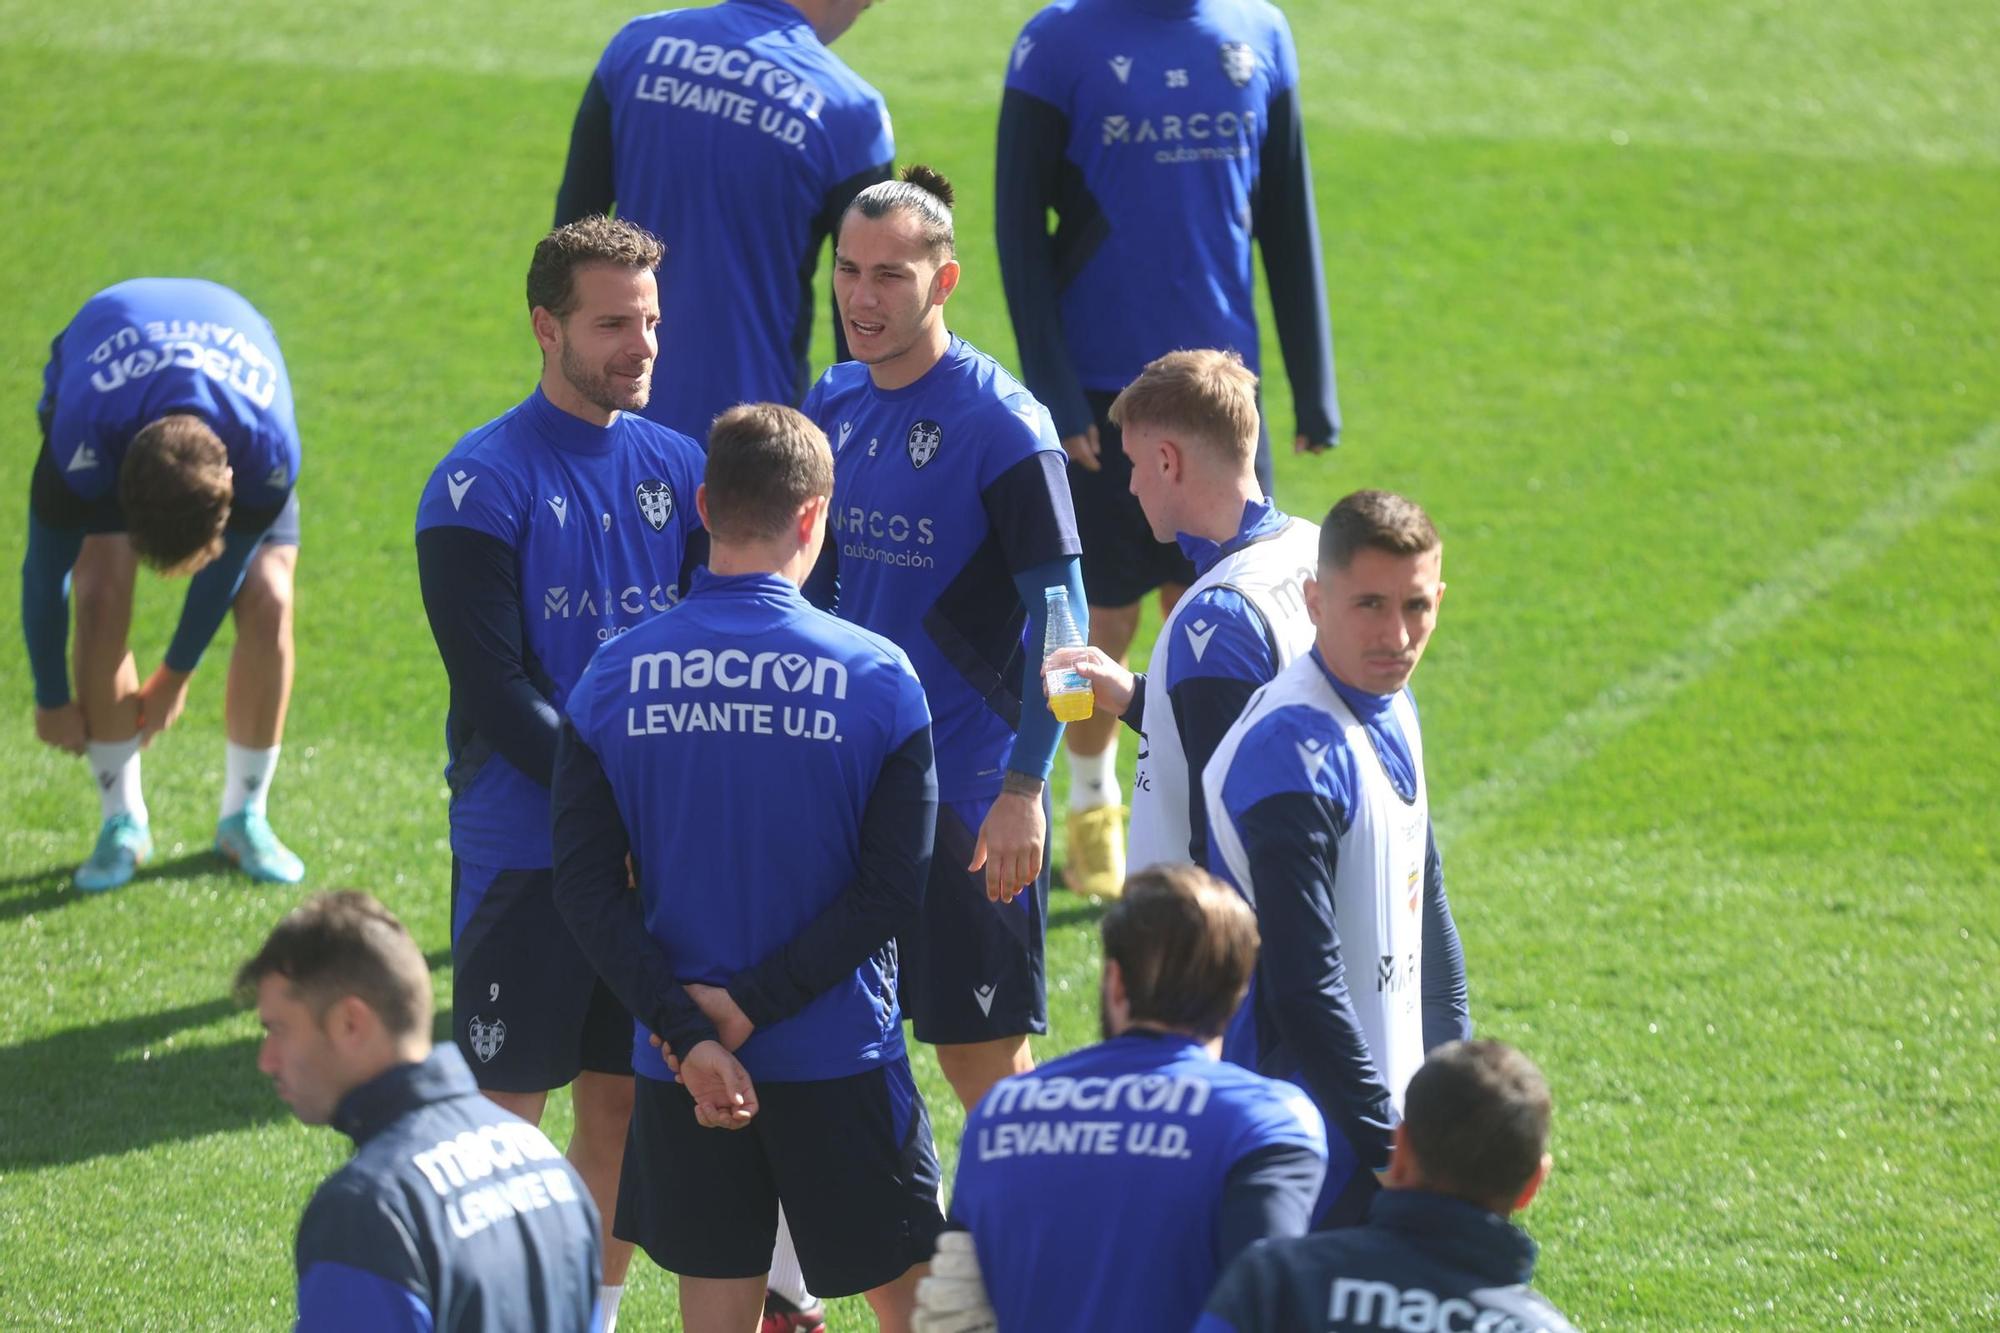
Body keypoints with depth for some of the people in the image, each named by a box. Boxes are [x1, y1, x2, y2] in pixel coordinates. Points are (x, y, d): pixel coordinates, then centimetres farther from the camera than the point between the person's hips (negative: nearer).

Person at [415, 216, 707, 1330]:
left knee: (625, 1095, 11)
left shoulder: (679, 471, 8)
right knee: (505, 1108, -3)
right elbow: (494, 690, -13)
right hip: (525, 851, -5)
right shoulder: (483, 484, -9)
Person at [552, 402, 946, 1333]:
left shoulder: (615, 677, -2)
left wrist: (688, 1031, -10)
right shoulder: (876, 678, -8)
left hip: (679, 1077, 2)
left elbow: (587, 886, -6)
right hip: (840, 1062, -2)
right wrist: (749, 1006, -11)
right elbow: (894, 889, -10)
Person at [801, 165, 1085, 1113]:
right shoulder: (831, 406, 7)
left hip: (968, 792, -6)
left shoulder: (1002, 424, -13)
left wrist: (1025, 791, -20)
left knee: (985, 1055, -2)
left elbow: (1059, 614, -14)